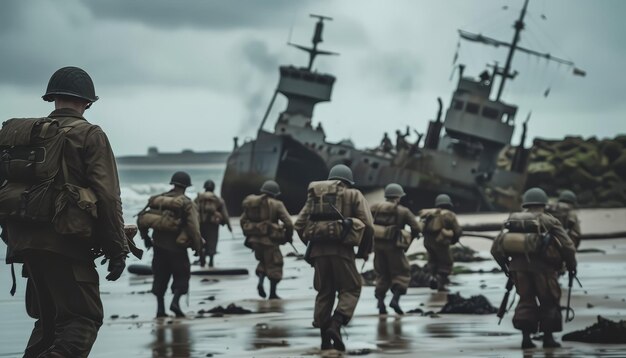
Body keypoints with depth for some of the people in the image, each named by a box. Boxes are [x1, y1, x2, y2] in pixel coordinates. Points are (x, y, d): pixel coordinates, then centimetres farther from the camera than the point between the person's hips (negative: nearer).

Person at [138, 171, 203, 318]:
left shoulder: (158, 200, 7)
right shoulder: (186, 204, -8)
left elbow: (142, 219, 7)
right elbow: (194, 229, -15)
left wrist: (145, 237, 21)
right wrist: (199, 250, -11)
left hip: (159, 246, 4)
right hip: (177, 247, -4)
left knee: (160, 277, 14)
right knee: (182, 276, 8)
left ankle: (160, 309, 10)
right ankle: (175, 301, -13)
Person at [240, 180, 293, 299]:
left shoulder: (251, 203, 7)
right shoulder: (276, 205, -7)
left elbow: (243, 220, 12)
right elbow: (288, 223, -11)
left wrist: (249, 235, 22)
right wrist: (289, 236, 5)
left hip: (255, 239, 5)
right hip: (270, 240, -5)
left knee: (263, 261, 25)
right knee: (274, 264, 7)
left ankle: (261, 280, 1)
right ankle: (272, 293, 9)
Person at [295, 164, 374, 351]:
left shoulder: (315, 195, 18)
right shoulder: (354, 196, 8)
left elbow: (299, 224, 11)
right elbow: (367, 225, -3)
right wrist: (364, 251, 9)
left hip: (318, 250, 4)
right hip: (341, 250, -4)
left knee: (324, 292, 14)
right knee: (350, 289, 7)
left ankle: (325, 337, 12)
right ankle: (335, 325, -15)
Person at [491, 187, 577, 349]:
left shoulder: (513, 222, 11)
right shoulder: (549, 223, -1)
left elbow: (496, 248, 12)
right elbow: (568, 247, -4)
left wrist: (505, 267, 23)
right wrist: (571, 266, 11)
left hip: (519, 267, 3)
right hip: (543, 268, -3)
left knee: (526, 300, 14)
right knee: (549, 302, 12)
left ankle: (525, 336, 3)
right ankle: (548, 337, 11)